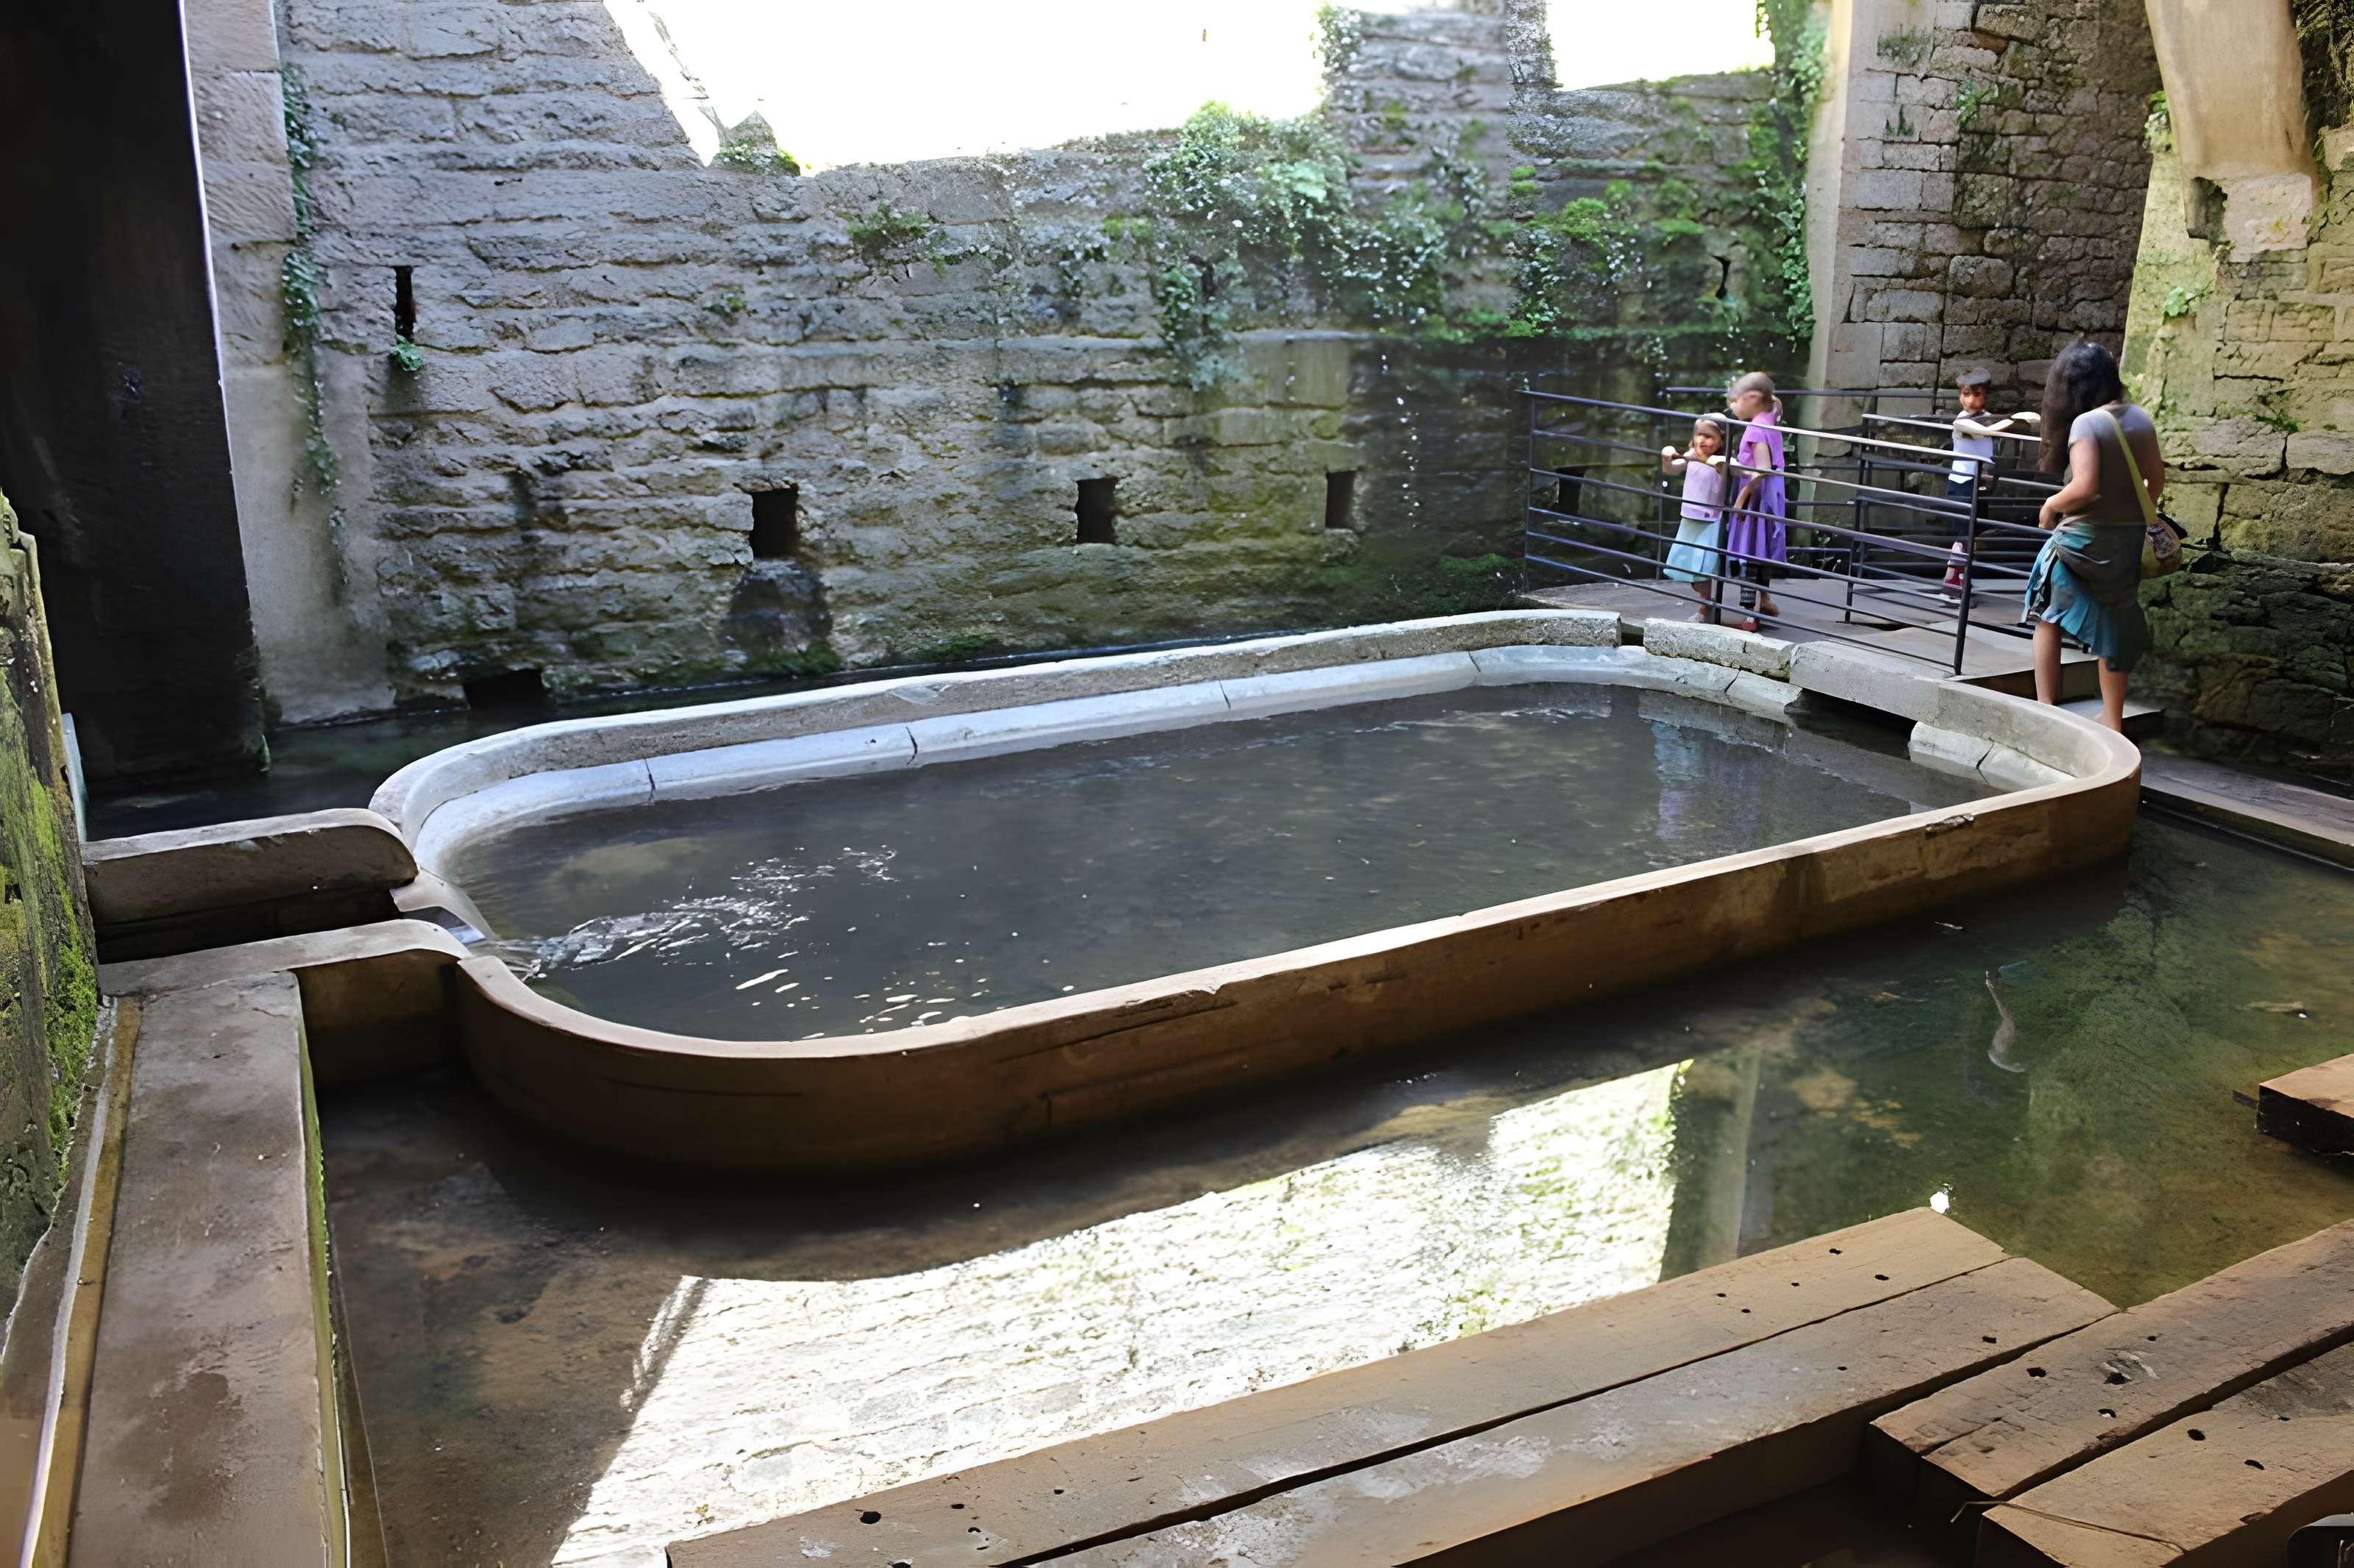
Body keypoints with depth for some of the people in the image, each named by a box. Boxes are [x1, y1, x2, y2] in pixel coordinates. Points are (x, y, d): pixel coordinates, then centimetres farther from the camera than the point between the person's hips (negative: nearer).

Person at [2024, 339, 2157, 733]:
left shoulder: (2086, 424, -17)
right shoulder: (2141, 420, 4)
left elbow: (2085, 488, -26)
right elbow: (2157, 481, 10)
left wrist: (2051, 504, -8)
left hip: (2085, 541, -6)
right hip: (2129, 542, 6)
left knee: (2048, 616, 10)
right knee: (2114, 628, 16)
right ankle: (2112, 722, 24)